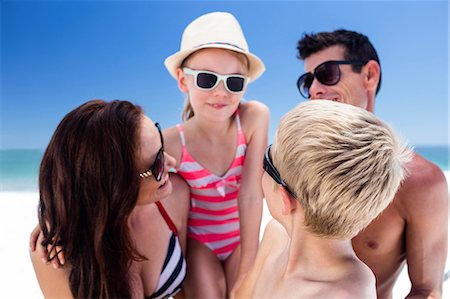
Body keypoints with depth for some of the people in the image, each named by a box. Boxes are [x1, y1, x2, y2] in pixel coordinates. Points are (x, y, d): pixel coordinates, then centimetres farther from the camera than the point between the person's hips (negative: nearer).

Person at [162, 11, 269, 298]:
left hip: (242, 237, 1)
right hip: (197, 242, -1)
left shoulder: (255, 117, -23)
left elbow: (251, 195, -23)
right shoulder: (171, 143, -23)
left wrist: (247, 267, -20)